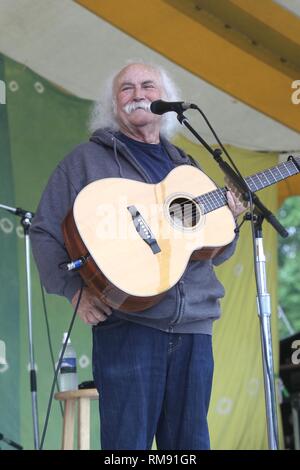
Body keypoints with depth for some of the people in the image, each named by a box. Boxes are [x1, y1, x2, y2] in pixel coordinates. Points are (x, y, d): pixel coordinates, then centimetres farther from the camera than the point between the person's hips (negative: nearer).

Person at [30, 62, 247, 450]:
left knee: (191, 444, 7)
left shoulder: (185, 167, 20)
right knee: (128, 442, -5)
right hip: (126, 321, -5)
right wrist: (74, 289, -9)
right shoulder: (88, 159, 6)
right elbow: (44, 230, 3)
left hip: (194, 323, 5)